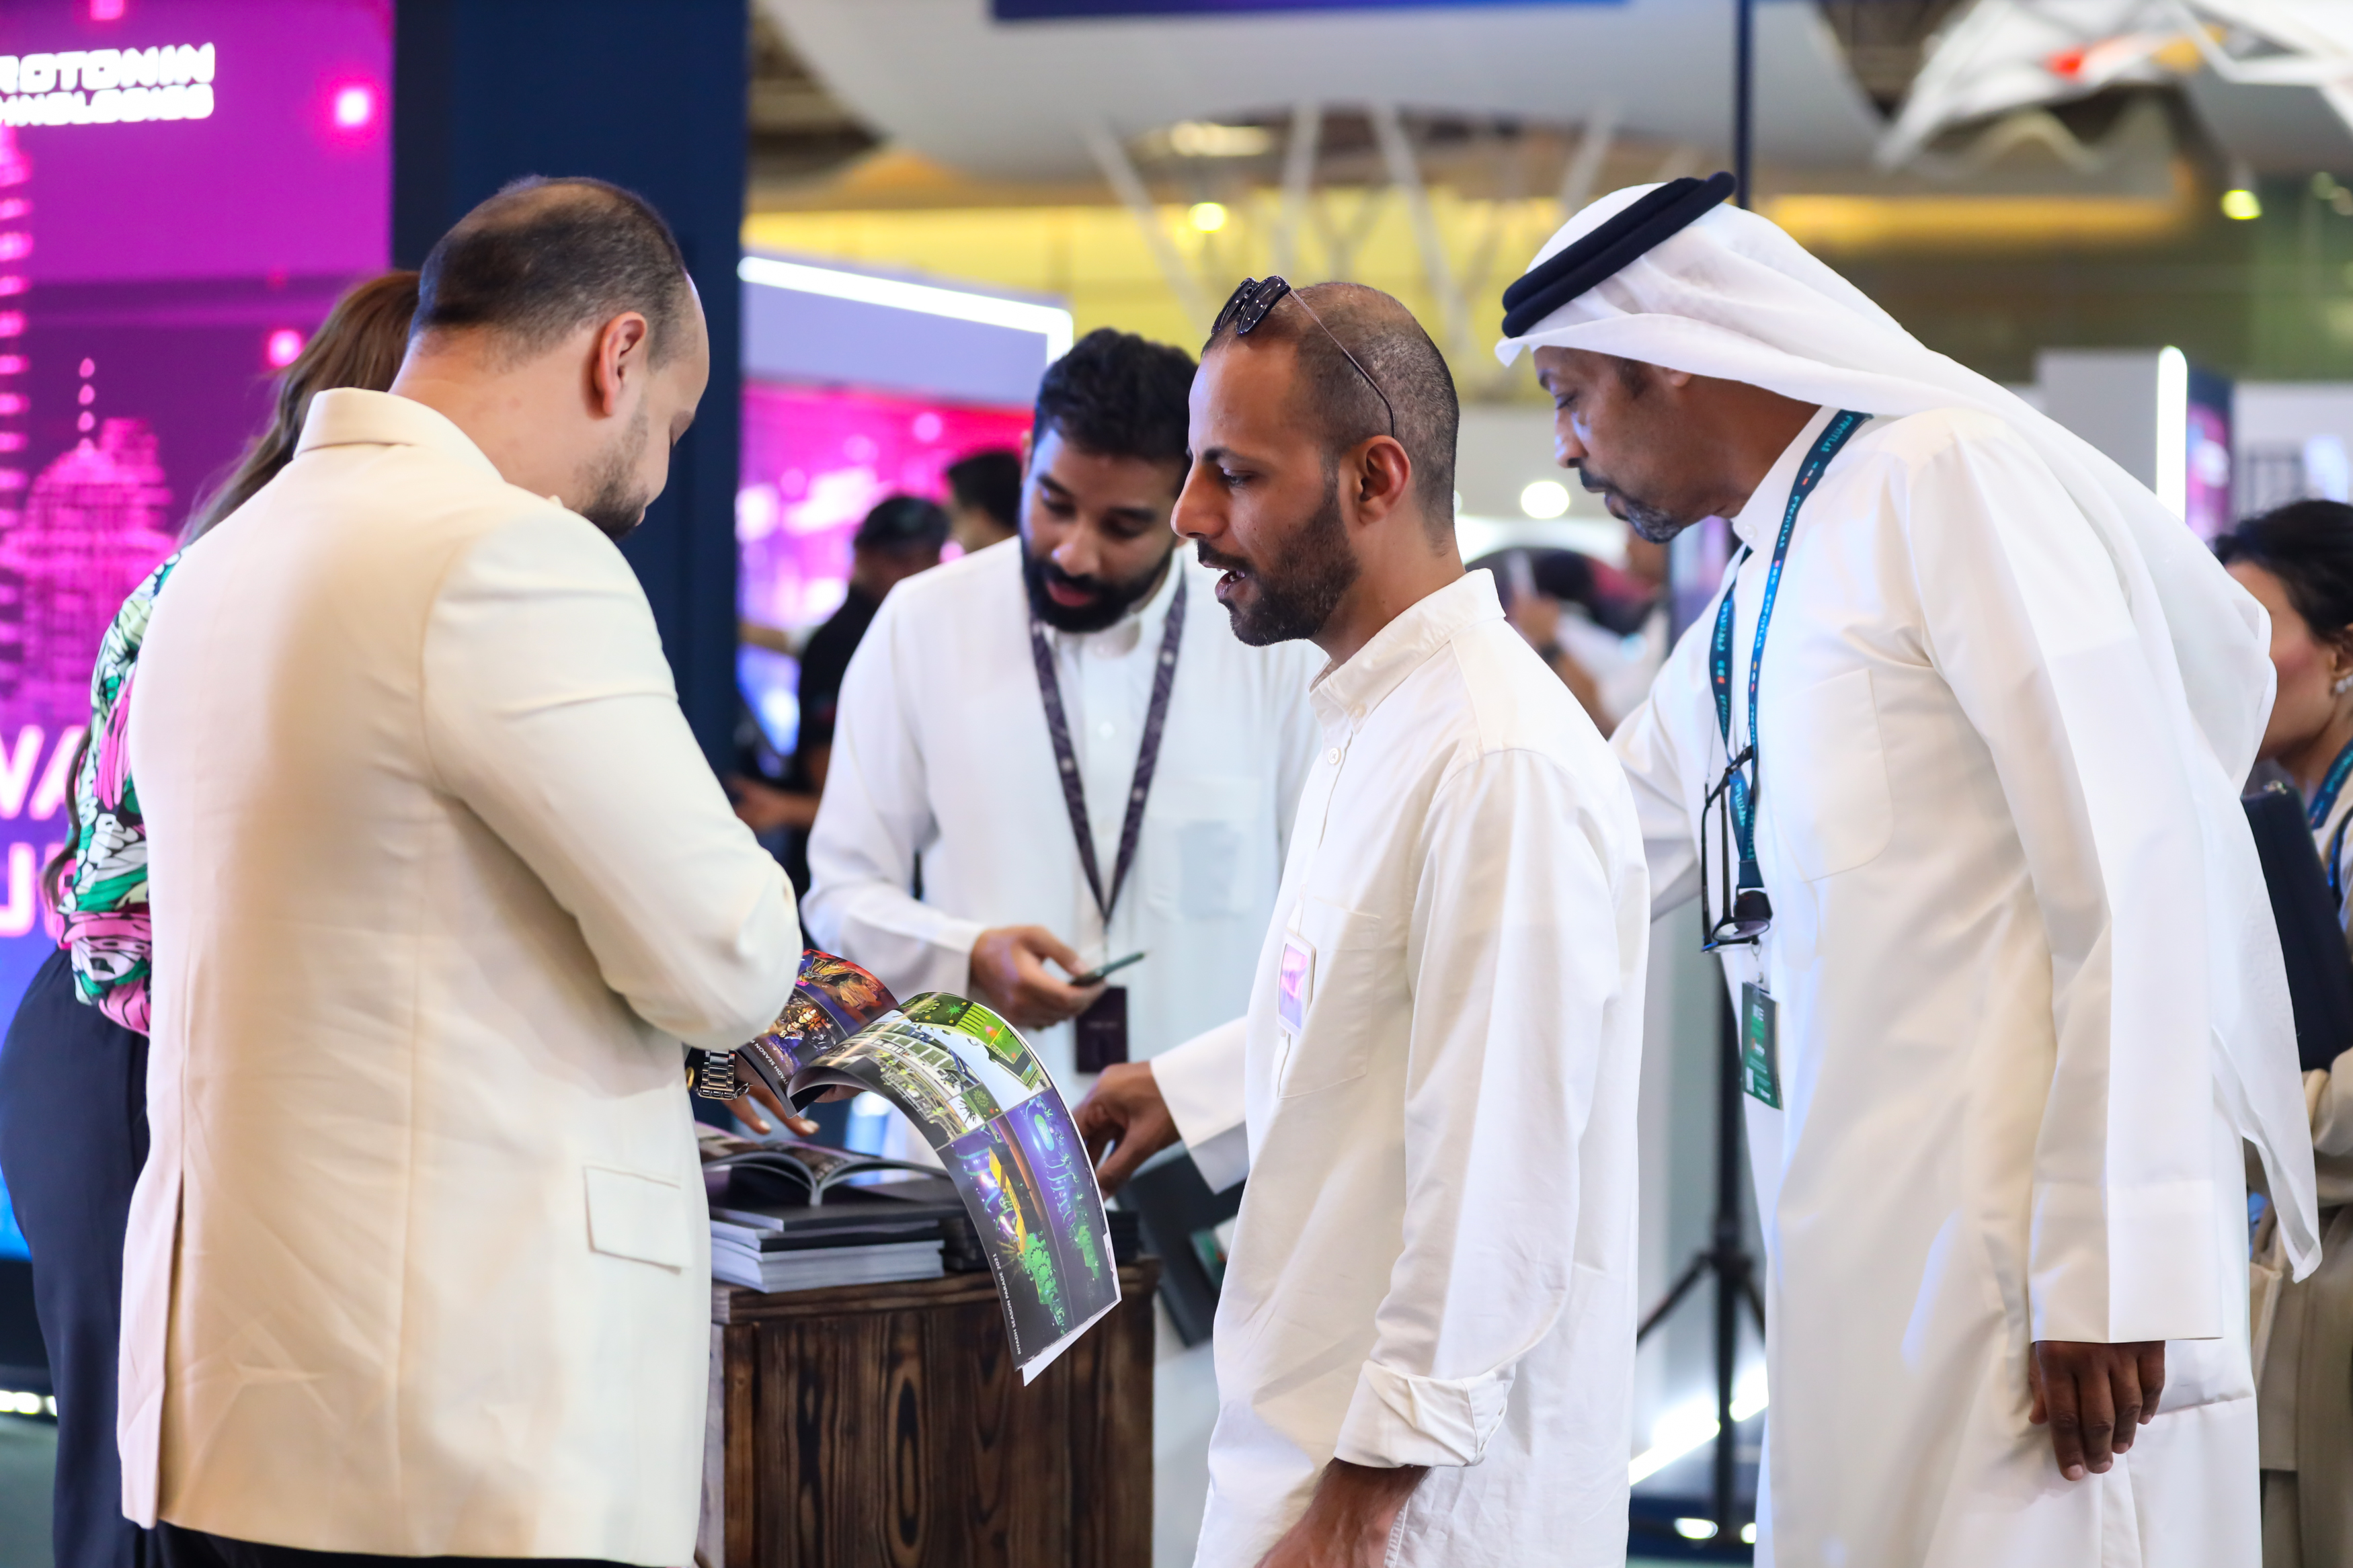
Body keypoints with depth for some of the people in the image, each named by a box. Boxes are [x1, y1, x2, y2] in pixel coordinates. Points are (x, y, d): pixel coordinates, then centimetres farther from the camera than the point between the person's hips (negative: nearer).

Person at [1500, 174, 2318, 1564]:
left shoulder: (1950, 475, -7)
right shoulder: (1744, 613, 19)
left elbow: (2134, 869, -15)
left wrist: (2114, 1274, -18)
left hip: (2030, 1263, -8)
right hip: (1858, 1266, 9)